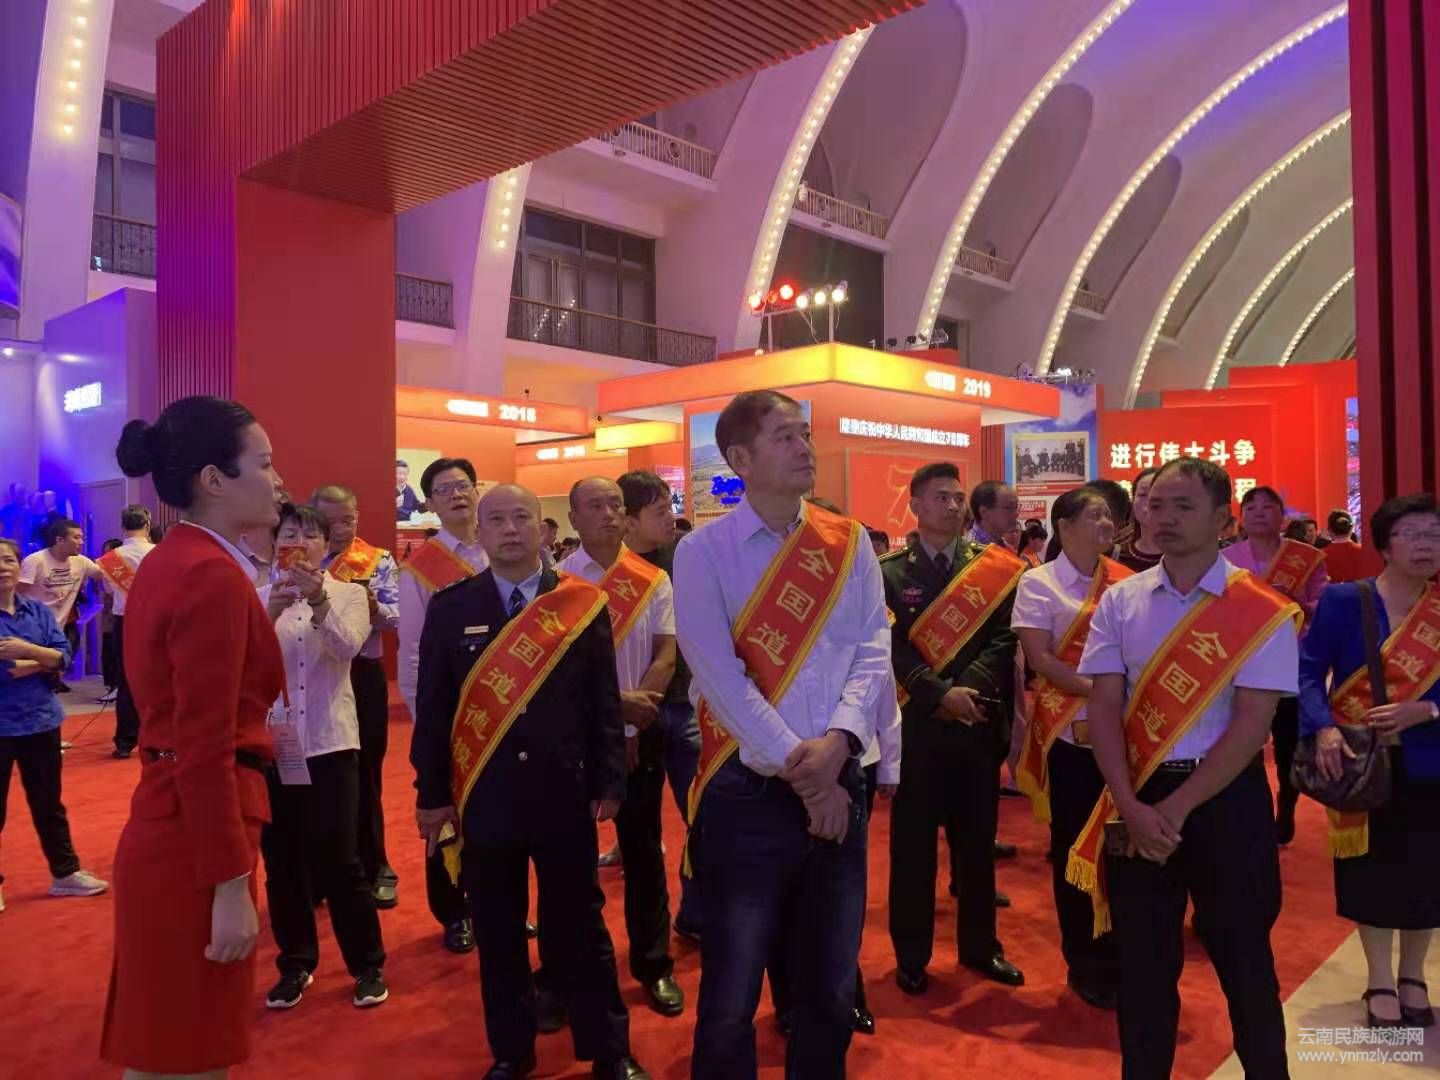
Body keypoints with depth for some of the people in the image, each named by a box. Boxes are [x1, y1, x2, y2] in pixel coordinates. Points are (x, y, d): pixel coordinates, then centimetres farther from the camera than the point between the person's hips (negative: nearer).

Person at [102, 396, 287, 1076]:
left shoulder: (166, 562, 9)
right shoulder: (214, 576, -20)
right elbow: (205, 750, -22)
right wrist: (230, 888, -20)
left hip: (165, 821, 10)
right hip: (194, 837, -9)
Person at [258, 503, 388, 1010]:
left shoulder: (349, 594, 1)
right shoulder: (260, 599, 5)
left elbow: (348, 647, -18)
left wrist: (319, 601, -36)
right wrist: (271, 612, -29)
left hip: (329, 742, -2)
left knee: (339, 861, -1)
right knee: (282, 863, 11)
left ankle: (368, 965, 17)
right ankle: (296, 964, 29)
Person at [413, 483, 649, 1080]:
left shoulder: (584, 604, -1)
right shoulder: (450, 607, 0)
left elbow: (605, 702, 2)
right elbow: (432, 707, 3)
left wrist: (608, 784, 0)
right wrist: (432, 794, 1)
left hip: (566, 795, -1)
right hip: (483, 799, 1)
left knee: (580, 928, 11)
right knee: (498, 934, 14)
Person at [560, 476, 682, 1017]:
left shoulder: (654, 580, 0)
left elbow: (665, 656, -3)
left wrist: (634, 719, -12)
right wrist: (615, 702, -18)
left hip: (641, 732, 2)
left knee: (643, 850, 11)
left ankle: (654, 963, 26)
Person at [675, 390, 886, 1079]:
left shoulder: (847, 542, 6)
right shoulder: (703, 552, -6)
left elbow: (874, 653, 0)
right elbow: (722, 678, -13)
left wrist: (837, 742, -16)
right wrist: (801, 770, -14)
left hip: (838, 786, 4)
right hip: (747, 792, -3)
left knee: (830, 989, 18)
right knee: (731, 1000, 8)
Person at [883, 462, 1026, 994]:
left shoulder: (993, 569, 5)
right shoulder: (888, 572, -1)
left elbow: (1003, 639, -3)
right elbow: (891, 648, -9)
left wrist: (970, 690, -17)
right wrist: (941, 694, -19)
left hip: (978, 724, 2)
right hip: (916, 724, -2)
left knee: (977, 841, 14)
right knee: (913, 845, 7)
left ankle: (979, 946, 31)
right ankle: (911, 955, 22)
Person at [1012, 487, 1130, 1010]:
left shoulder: (1124, 580, 7)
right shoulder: (1038, 583, -4)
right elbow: (1041, 660, -11)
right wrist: (1098, 690, -21)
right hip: (1070, 731, -4)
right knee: (1074, 845, 7)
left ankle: (1119, 954, 29)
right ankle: (1085, 964, 23)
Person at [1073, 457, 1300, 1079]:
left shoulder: (1261, 611, -7)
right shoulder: (1120, 602, 1)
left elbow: (1252, 722, -11)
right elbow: (1104, 707, -2)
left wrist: (1177, 807, -14)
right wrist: (1131, 807, -12)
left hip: (1226, 797, -2)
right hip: (1138, 800, 2)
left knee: (1242, 956, 13)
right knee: (1142, 959, 13)